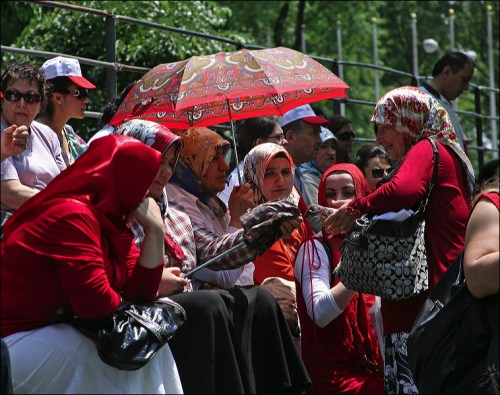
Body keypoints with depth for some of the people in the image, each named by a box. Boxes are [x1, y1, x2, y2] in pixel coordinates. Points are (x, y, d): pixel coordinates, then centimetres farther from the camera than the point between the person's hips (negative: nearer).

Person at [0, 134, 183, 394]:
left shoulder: (111, 220, 9)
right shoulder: (72, 216, -22)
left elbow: (140, 292, 5)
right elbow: (96, 304, -28)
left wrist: (155, 231, -2)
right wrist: (122, 303, -5)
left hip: (57, 330, 10)